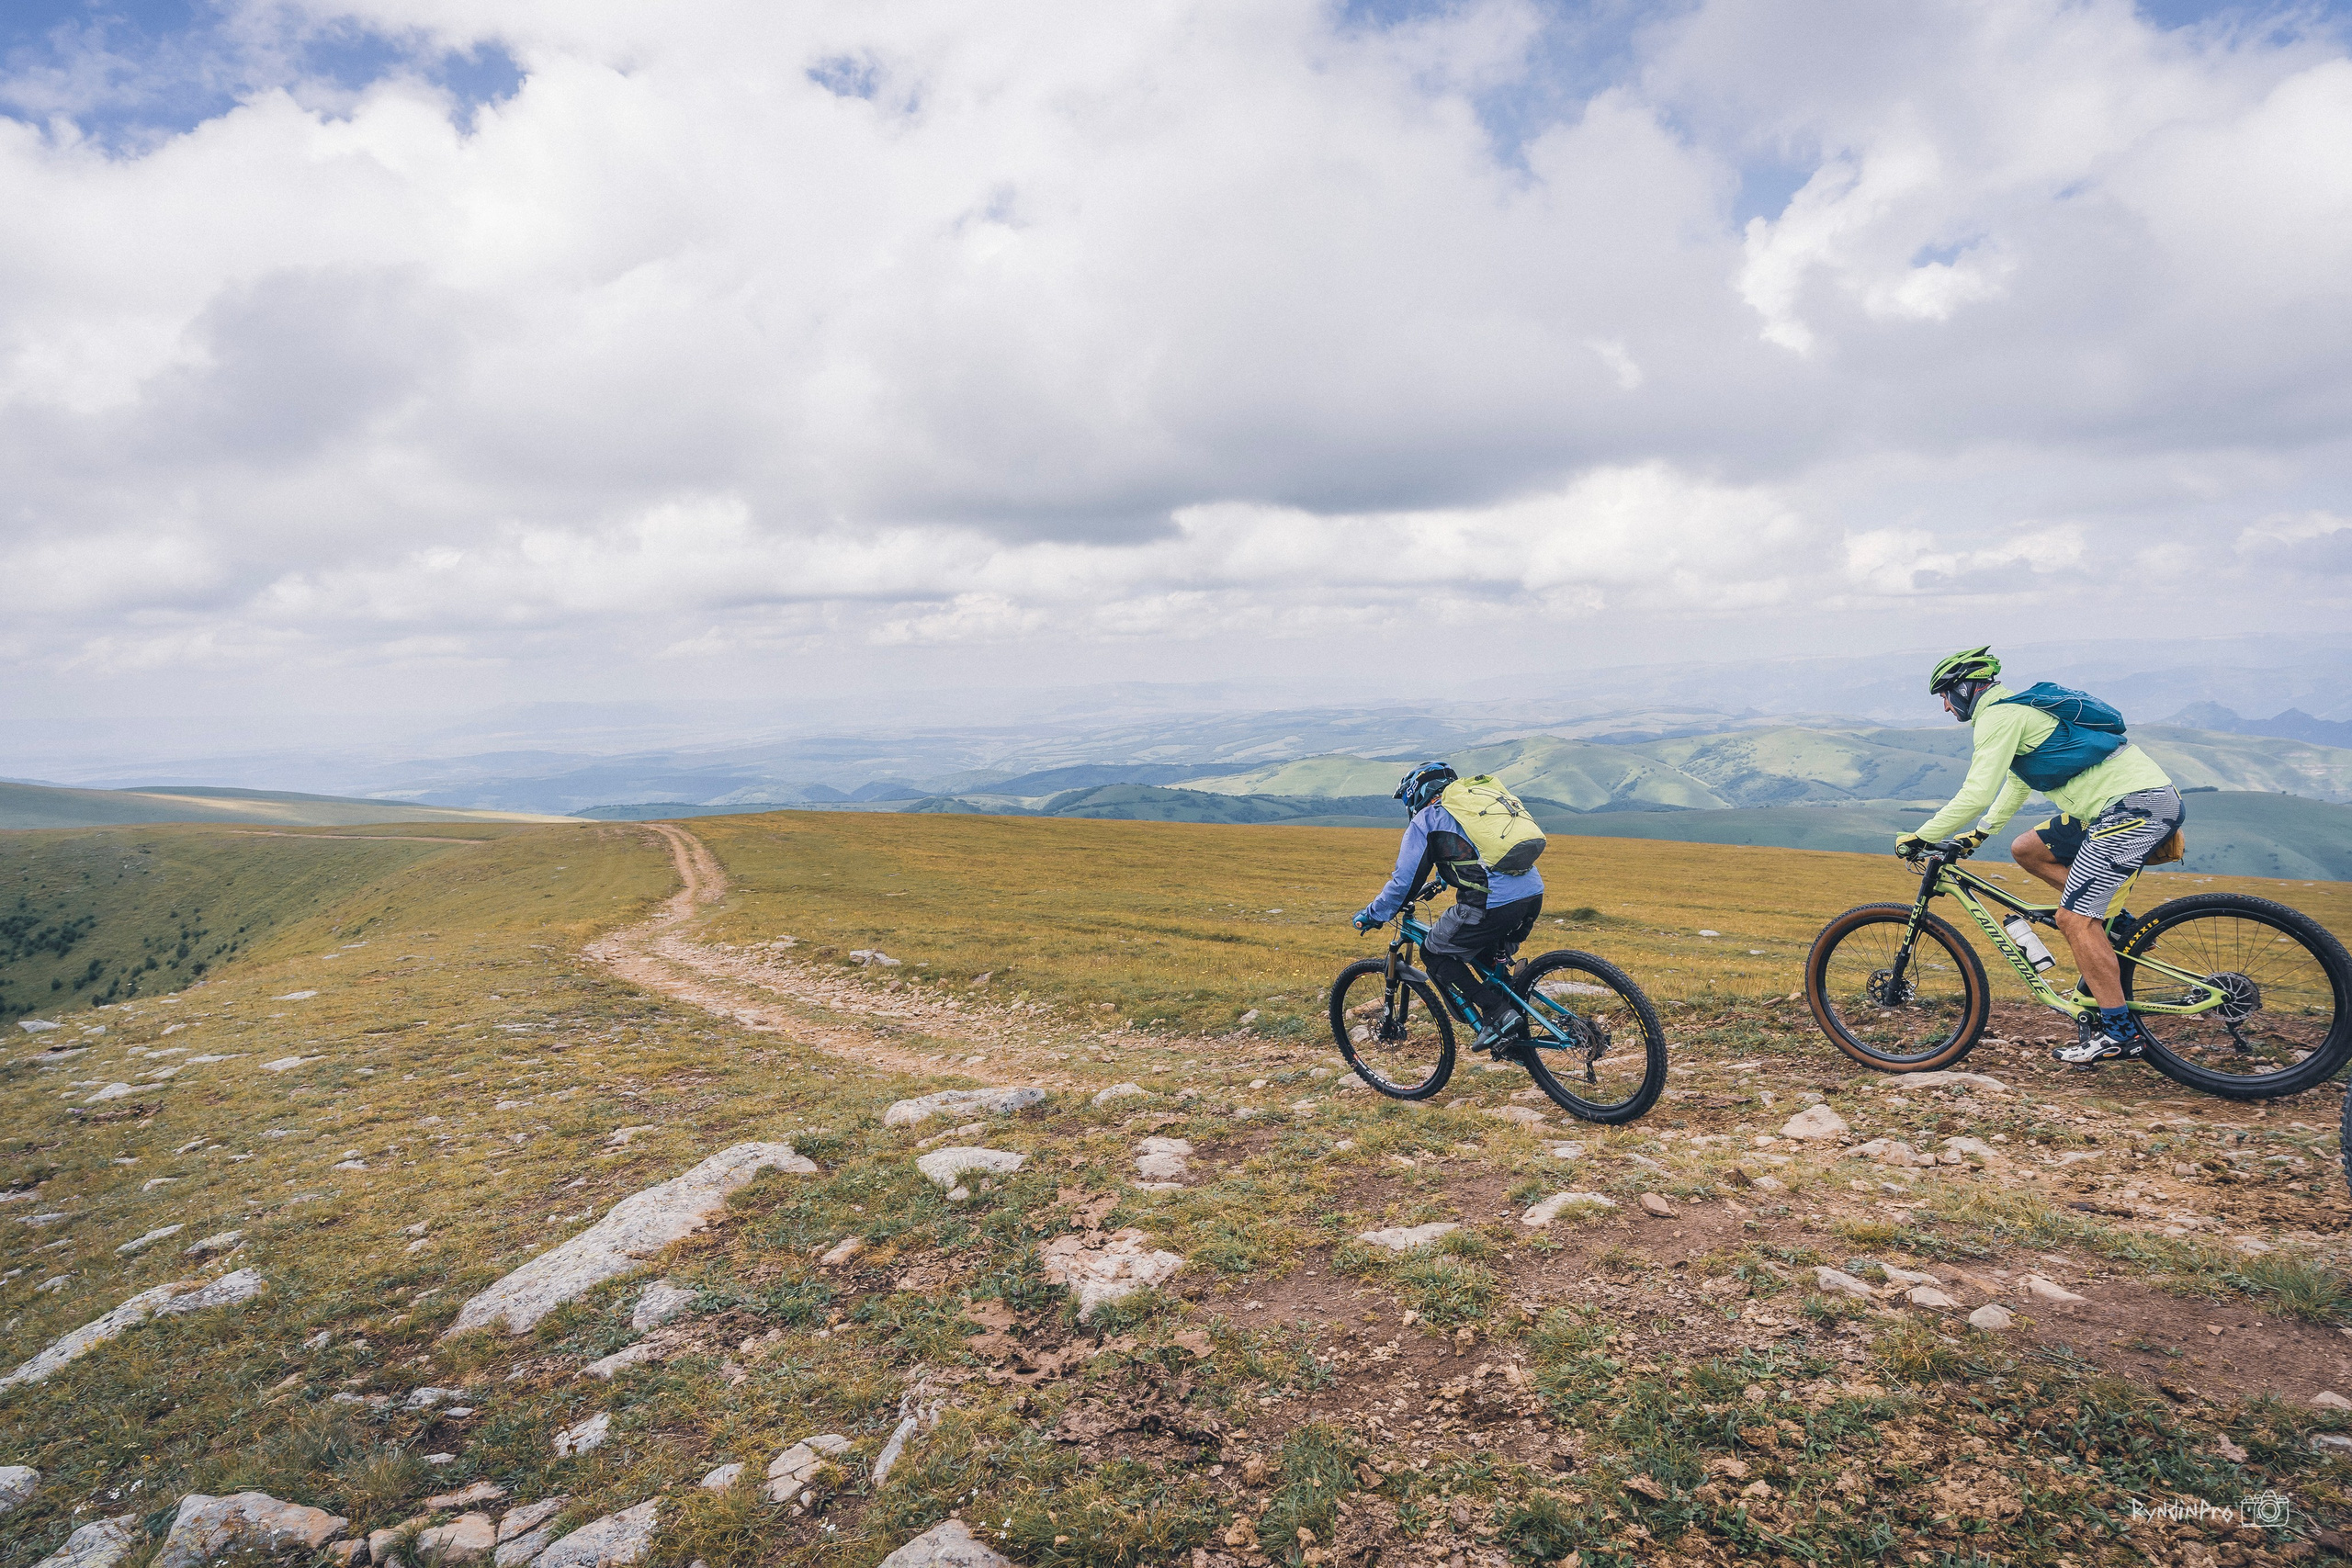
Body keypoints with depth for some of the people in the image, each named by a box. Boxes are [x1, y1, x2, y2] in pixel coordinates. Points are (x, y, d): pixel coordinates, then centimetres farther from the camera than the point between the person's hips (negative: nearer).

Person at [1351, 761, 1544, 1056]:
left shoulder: (1427, 817, 6)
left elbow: (1404, 881, 4)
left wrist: (1370, 915, 18)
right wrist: (1445, 879, 56)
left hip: (1493, 903, -8)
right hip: (1534, 894, 8)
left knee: (1436, 954, 12)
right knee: (1486, 960, 29)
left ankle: (1498, 1015, 2)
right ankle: (1517, 1035, 24)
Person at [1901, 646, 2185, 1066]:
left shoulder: (1998, 715, -9)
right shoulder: (2020, 708, 22)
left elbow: (1975, 794, -18)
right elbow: (2017, 784, 34)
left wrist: (1919, 838, -11)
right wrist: (1977, 834, 34)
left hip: (2138, 805, -10)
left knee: (2072, 918, -10)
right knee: (2027, 850, 17)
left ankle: (2121, 1033, -5)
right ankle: (2111, 932, 14)